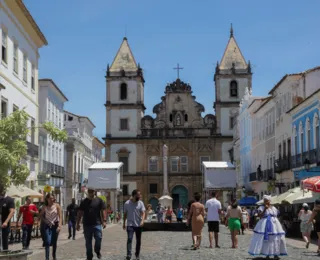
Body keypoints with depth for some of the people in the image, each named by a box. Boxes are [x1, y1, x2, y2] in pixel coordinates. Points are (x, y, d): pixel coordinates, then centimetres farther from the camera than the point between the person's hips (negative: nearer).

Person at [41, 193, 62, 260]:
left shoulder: (56, 206, -4)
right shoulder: (44, 207, -2)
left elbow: (60, 216, -7)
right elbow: (41, 216, 8)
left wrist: (59, 226, -16)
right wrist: (46, 221, -9)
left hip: (55, 225, 1)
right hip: (47, 225, 0)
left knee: (54, 242, 11)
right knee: (48, 241, -14)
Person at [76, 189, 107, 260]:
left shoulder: (99, 200, 5)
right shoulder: (84, 202, 8)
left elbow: (103, 211, 2)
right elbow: (80, 213, 8)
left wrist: (104, 221, -8)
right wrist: (78, 223, 3)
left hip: (97, 224, -1)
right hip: (87, 225, 2)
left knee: (99, 238, -11)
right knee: (88, 242, 6)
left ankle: (97, 251, 16)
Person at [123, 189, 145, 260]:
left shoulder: (140, 203, -1)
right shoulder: (127, 203, -1)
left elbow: (143, 212, -8)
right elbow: (125, 214, 8)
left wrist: (142, 221, -25)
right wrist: (124, 223, 11)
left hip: (138, 225, 2)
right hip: (130, 225, -2)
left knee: (138, 240, 9)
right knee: (129, 239, -17)